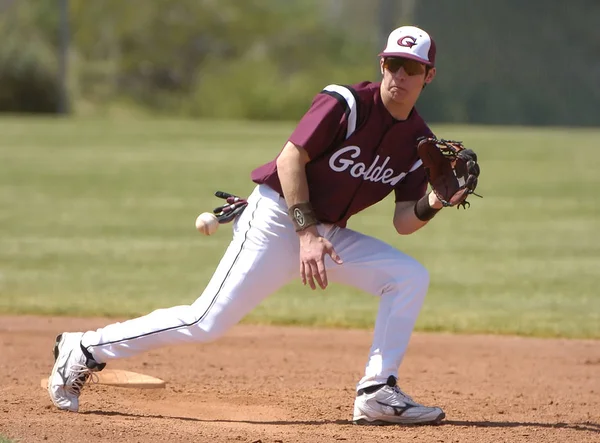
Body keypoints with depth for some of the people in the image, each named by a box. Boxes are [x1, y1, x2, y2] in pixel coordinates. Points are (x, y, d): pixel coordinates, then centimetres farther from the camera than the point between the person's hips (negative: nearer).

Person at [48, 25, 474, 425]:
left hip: (331, 234, 7)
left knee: (410, 276, -8)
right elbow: (290, 159, -19)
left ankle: (377, 394, -7)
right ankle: (87, 349, 0)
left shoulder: (419, 143, 3)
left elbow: (404, 221, 3)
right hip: (278, 219, -7)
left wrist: (431, 204, -19)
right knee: (207, 321, -14)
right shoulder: (346, 103, -16)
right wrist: (306, 234, -24)